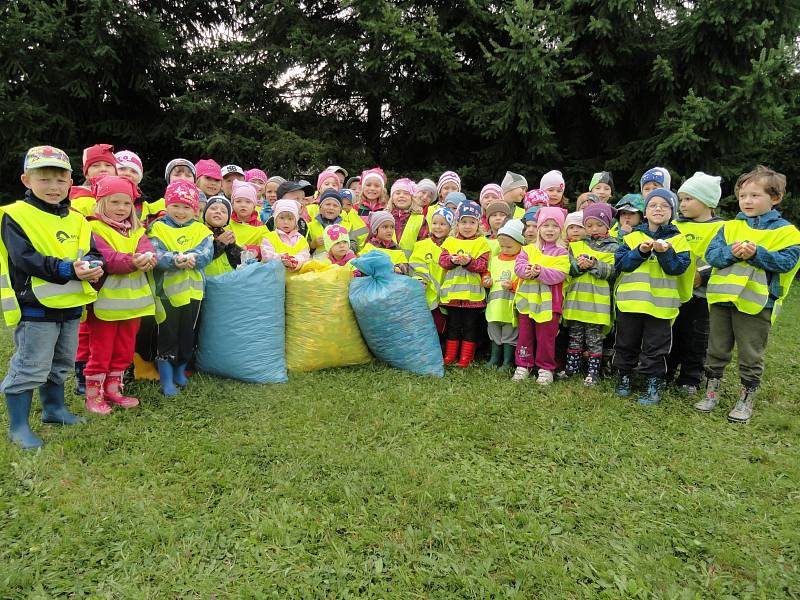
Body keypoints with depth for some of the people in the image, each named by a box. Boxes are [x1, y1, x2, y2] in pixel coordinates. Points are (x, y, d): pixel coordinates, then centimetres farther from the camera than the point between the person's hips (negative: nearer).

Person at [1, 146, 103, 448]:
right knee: (30, 367, 0)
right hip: (36, 308, -6)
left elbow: (93, 251, 6)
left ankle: (54, 408, 38)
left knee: (60, 364, 21)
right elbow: (24, 259, -20)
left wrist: (92, 265, -18)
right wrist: (69, 269, -28)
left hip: (71, 306, 6)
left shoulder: (76, 219, 8)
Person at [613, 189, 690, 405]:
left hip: (660, 303, -1)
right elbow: (620, 263, -4)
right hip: (630, 300, 2)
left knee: (655, 347, 5)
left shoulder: (677, 239, 4)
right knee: (626, 343, 13)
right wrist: (640, 251, -16)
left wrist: (665, 252, -20)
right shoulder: (632, 237, 5)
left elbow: (679, 267, -7)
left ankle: (654, 383, 16)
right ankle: (624, 376, 28)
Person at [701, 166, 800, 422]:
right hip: (722, 298, 3)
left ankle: (746, 401, 20)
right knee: (717, 350, 13)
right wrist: (731, 251, -19)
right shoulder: (730, 226, 8)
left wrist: (757, 253, -24)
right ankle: (711, 393, 27)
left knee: (751, 355, 6)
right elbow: (711, 254, -1)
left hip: (756, 302, -3)